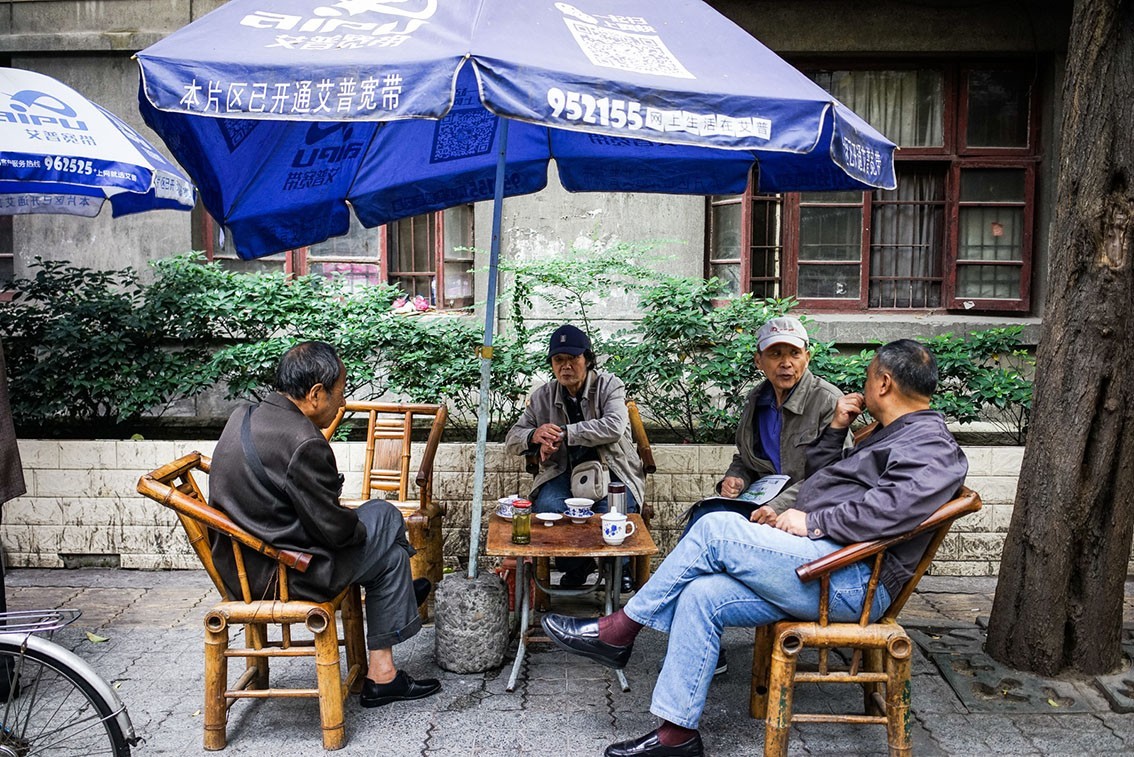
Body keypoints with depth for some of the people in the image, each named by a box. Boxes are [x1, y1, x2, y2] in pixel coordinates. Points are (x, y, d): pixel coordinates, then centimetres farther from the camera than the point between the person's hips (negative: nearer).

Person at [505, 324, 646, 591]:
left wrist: (563, 434, -24)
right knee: (546, 507, -29)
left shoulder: (609, 386, -3)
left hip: (610, 469, -2)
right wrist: (535, 436, -17)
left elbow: (614, 427, -22)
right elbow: (511, 439, 9)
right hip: (564, 471, 3)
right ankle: (576, 566, 0)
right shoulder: (543, 396, 7)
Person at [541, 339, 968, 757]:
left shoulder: (930, 443, -6)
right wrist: (836, 430, 18)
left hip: (853, 581, -10)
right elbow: (820, 477, 32)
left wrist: (814, 521, -22)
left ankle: (619, 631, -9)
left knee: (715, 530, -21)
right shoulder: (891, 435, 27)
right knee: (699, 596, -8)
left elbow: (898, 505, -27)